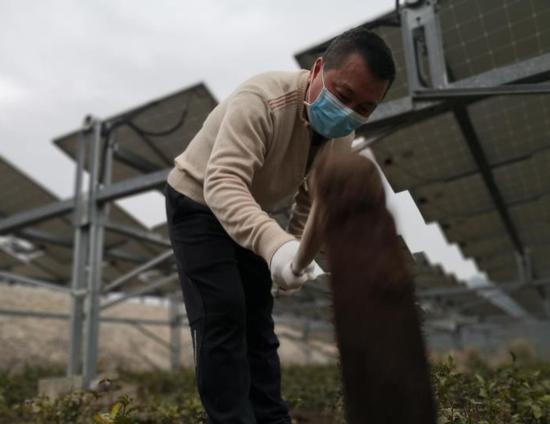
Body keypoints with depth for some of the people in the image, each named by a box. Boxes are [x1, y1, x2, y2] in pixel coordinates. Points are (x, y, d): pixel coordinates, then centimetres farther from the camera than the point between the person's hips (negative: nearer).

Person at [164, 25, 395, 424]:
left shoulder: (341, 138, -10)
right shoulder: (262, 100, -34)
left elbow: (311, 205, 1)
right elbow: (222, 183, -46)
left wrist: (296, 251, -15)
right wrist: (274, 243, -61)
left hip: (251, 217, 7)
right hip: (197, 204, -6)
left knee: (257, 321, 8)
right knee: (222, 316, -16)